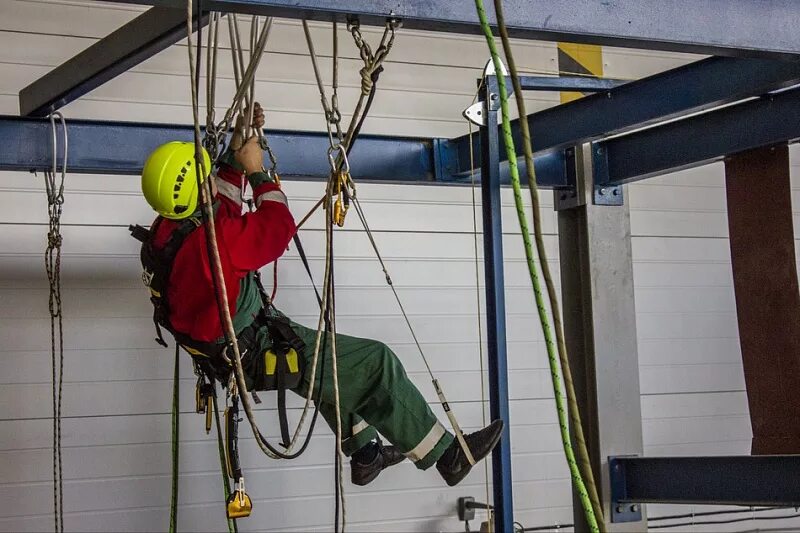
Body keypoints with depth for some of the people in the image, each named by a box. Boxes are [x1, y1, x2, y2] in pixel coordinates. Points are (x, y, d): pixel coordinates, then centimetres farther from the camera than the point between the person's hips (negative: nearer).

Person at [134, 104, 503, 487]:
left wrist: (237, 150, 7)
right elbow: (280, 226, -22)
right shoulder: (210, 241, -33)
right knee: (376, 364, -4)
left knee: (335, 361, 31)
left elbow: (221, 202, 15)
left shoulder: (166, 232, -4)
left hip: (226, 349, 10)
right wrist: (257, 172, -11)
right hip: (257, 356, -10)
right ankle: (448, 455, 9)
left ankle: (365, 455, 41)